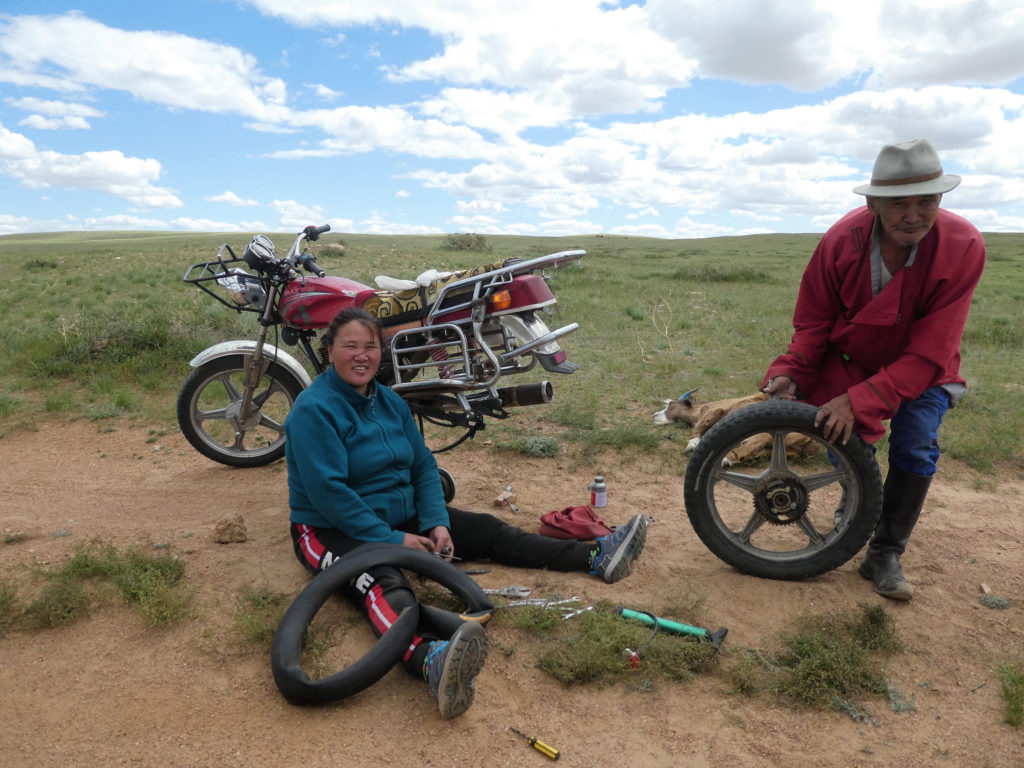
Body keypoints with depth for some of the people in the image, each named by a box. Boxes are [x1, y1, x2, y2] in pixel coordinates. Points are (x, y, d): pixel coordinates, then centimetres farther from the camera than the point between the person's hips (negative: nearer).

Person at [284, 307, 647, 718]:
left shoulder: (390, 402, 8)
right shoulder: (314, 409, -15)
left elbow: (423, 467, 6)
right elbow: (328, 491, -23)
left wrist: (436, 522, -10)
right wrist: (392, 539, -23)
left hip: (400, 517, 8)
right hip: (332, 530, -7)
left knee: (487, 531, -2)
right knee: (384, 582, -39)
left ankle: (597, 556, -4)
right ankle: (432, 660, -70)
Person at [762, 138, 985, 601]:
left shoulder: (963, 247, -30)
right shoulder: (841, 240, -25)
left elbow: (928, 354, -30)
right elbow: (813, 320, -11)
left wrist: (859, 401, -37)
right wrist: (792, 371, -27)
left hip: (920, 368, -1)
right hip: (849, 359, 2)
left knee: (916, 449, -14)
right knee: (844, 436, -5)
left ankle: (885, 557, 4)